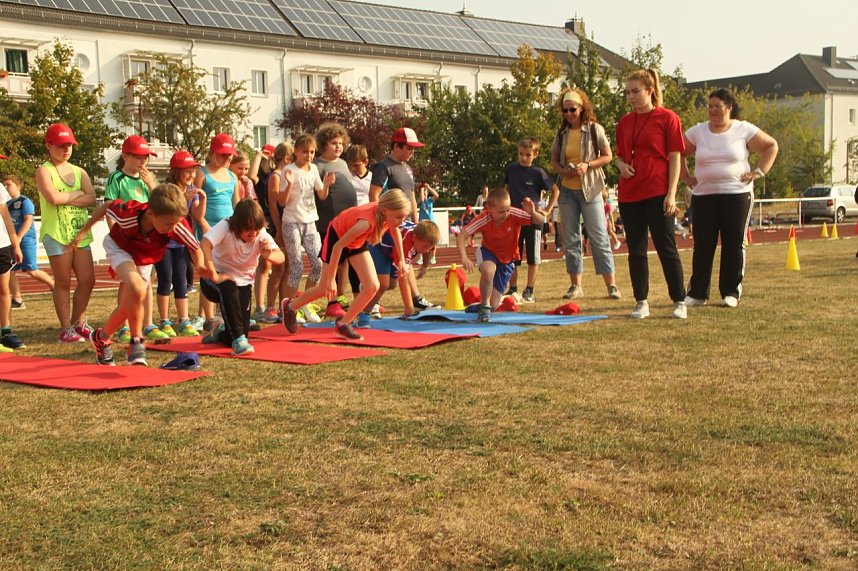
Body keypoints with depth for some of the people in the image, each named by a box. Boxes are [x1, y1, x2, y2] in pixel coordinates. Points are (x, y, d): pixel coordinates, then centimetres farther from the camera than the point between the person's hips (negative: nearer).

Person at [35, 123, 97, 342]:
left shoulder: (80, 172, 14)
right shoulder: (44, 171, -1)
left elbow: (91, 198, -1)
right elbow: (53, 197, -19)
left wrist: (65, 199, -13)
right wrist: (78, 193, -5)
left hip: (80, 232, 5)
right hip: (56, 233, -5)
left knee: (87, 280, 3)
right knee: (63, 282, -1)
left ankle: (78, 322, 20)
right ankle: (65, 329, 7)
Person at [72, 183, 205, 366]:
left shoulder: (178, 225, -37)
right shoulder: (129, 213, -39)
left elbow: (194, 247, -22)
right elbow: (106, 207, -19)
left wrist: (200, 265, -42)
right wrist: (83, 232, -11)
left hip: (144, 260, 4)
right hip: (119, 247, -4)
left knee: (128, 307, 8)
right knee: (137, 289, -30)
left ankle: (102, 337, 34)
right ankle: (136, 342, -16)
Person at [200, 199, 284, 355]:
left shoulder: (261, 235, -14)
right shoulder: (225, 228, -23)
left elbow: (281, 256, -26)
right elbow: (205, 243, -40)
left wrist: (270, 255, -49)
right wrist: (212, 274, -47)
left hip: (242, 283, 4)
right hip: (218, 278, -4)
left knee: (244, 329, -3)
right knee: (228, 288, -40)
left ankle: (220, 333, 36)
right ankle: (238, 339, -32)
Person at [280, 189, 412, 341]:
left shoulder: (389, 215, -24)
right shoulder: (367, 221, -44)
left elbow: (395, 231, 2)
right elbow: (338, 246, -35)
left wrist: (402, 261, 7)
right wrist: (331, 279, -28)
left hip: (357, 242, 6)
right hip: (336, 236, -6)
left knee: (372, 286, -8)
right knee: (325, 288, 5)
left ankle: (343, 323, 7)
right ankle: (290, 306, 32)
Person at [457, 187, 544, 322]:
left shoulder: (514, 215, -27)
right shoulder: (483, 219, -28)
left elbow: (541, 222, -29)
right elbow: (461, 237, -30)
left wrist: (532, 213, -51)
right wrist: (464, 257, -46)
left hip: (507, 259, 1)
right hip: (488, 252, -1)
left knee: (494, 305, -3)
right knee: (488, 270, -41)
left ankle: (489, 306, 38)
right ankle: (484, 306, -18)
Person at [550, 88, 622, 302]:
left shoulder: (594, 129, -3)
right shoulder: (562, 134, 8)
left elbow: (608, 156, -3)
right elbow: (554, 159, 14)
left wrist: (587, 165, -18)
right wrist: (562, 170, -7)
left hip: (590, 188, -4)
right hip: (567, 190, 4)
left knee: (598, 236, -5)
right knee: (570, 238, 6)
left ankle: (611, 284, -1)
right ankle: (575, 285, 14)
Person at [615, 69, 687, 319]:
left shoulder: (667, 118, -3)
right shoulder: (624, 122, 12)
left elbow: (675, 158, -5)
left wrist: (671, 194, -12)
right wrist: (622, 165, -2)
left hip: (657, 194, -5)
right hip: (629, 194, 5)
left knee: (666, 248, -2)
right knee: (636, 250, 7)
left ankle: (679, 302, 7)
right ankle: (641, 303, 15)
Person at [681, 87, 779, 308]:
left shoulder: (744, 130, 1)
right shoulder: (697, 132, 6)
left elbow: (771, 146, 8)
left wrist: (759, 171, 0)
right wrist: (686, 176, 8)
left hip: (737, 194, -2)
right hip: (703, 196, 2)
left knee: (734, 245, 1)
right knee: (702, 245, 0)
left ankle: (731, 292, 8)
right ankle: (697, 293, 6)